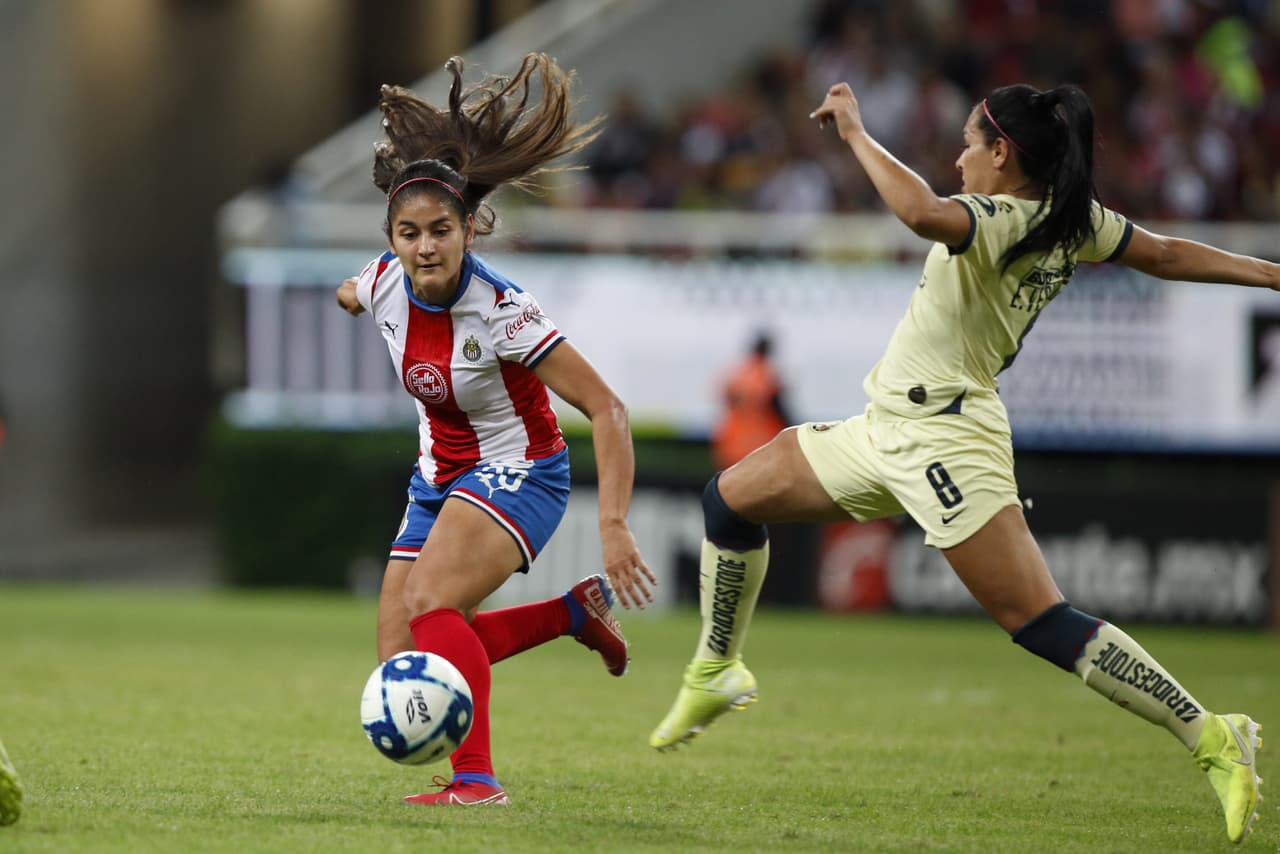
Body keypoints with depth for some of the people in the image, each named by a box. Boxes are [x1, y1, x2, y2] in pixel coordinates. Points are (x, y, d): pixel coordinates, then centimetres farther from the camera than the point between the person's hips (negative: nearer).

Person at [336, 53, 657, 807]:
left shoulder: (501, 312, -28)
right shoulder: (386, 283, -13)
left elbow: (606, 409, -28)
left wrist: (614, 526, -36)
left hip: (517, 474, -7)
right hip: (440, 480, 7)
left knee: (429, 604, -31)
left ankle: (477, 780, -26)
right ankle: (575, 611, 21)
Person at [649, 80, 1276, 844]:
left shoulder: (999, 219, -22)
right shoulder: (1072, 220, 5)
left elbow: (923, 213, -43)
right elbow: (1167, 255, 14)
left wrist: (855, 131, -30)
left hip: (942, 440, -10)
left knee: (1045, 625, -14)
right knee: (731, 499, 17)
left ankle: (1211, 737, -12)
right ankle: (716, 674, 35)